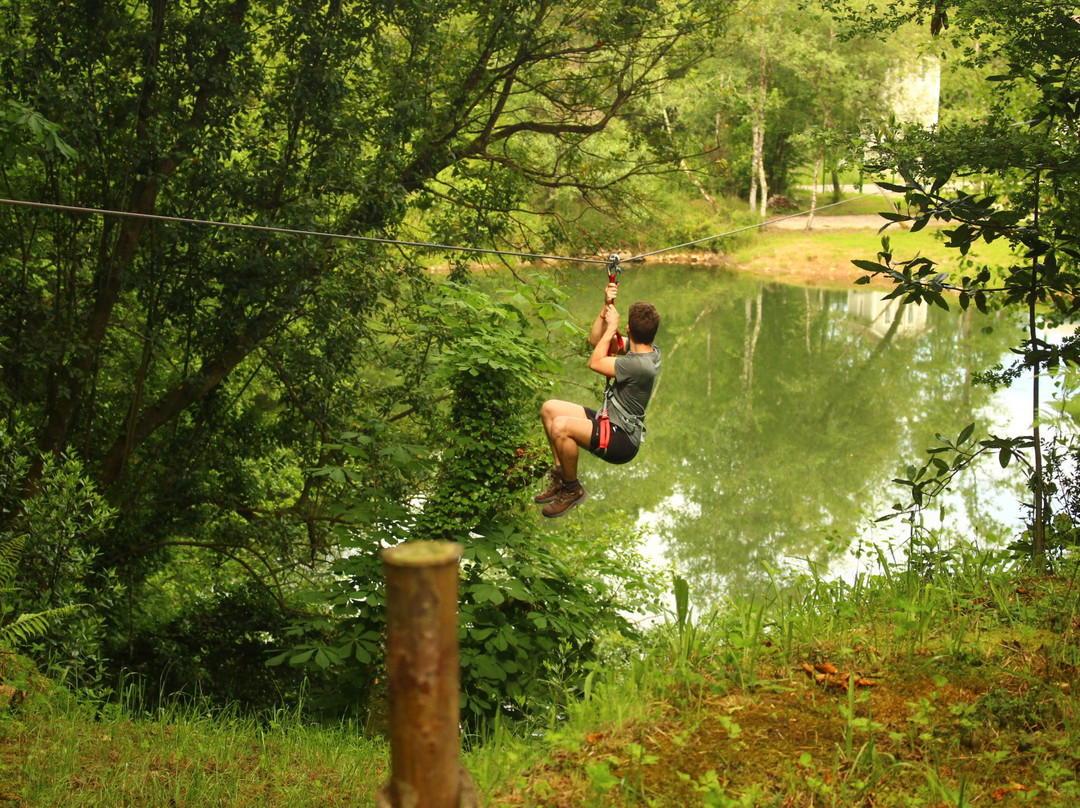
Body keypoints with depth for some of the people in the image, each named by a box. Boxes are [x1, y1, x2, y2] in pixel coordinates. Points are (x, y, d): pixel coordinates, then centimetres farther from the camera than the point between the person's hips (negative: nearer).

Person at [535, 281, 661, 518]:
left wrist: (611, 327, -8)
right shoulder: (648, 350, 3)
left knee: (560, 426, -30)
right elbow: (595, 340, 12)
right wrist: (607, 307, 0)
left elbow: (595, 363, -16)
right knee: (549, 409, 9)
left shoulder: (640, 365, -27)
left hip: (622, 440, -10)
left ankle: (572, 490, -9)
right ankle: (561, 475, 16)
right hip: (609, 420, 10)